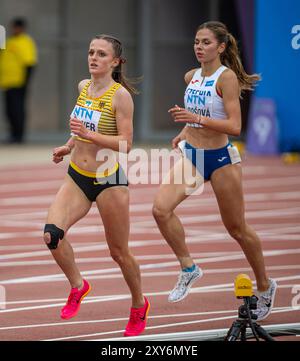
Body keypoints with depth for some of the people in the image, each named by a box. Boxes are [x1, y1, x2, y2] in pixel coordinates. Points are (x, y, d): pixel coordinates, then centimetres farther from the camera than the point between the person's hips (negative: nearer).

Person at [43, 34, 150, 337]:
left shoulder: (120, 95, -14)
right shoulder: (83, 87, 6)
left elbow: (125, 143, -18)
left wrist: (89, 134, -28)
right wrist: (69, 147, 11)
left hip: (109, 179, -5)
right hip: (77, 176, 5)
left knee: (119, 252, 5)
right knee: (52, 232, -18)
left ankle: (139, 305, 29)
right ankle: (77, 286, 5)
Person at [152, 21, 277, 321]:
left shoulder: (226, 77, -15)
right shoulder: (191, 77, 6)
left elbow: (234, 126, -24)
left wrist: (197, 119, -32)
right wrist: (184, 133, 10)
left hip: (221, 159, -6)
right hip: (191, 155, 6)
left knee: (237, 228, 7)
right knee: (161, 209, -17)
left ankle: (265, 286, 27)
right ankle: (188, 268, -2)